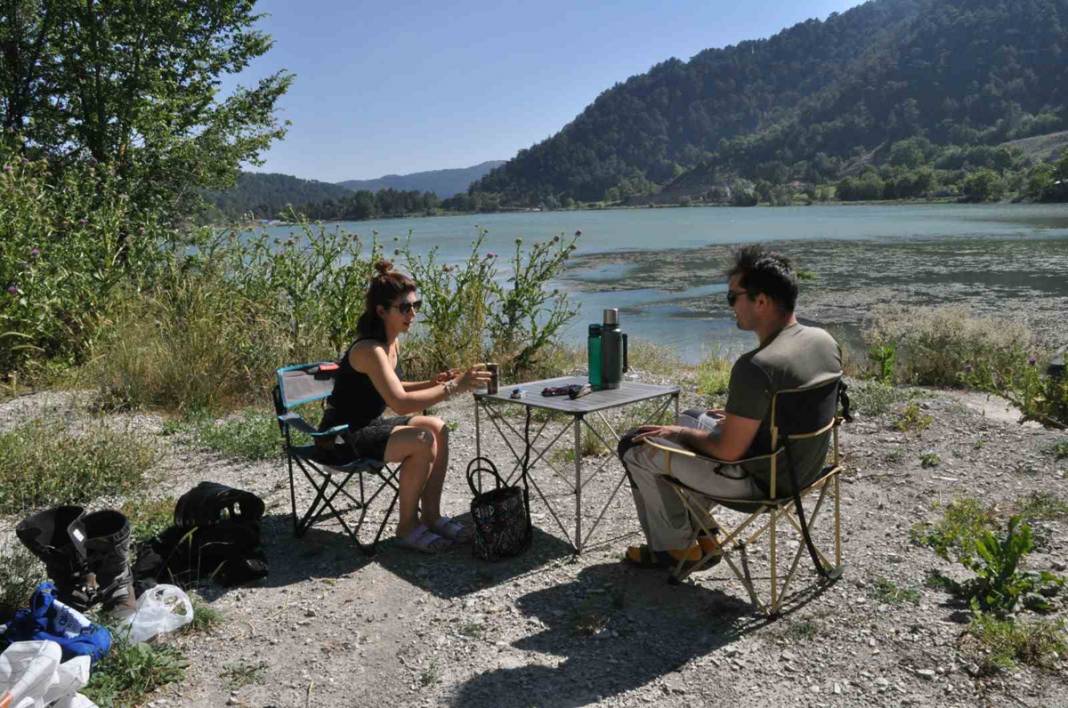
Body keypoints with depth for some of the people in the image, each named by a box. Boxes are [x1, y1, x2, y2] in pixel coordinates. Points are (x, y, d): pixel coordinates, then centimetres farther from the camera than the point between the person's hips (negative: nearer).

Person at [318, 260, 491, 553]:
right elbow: (400, 403, -34)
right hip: (342, 438, -10)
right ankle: (407, 526, -7)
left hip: (367, 425, 10)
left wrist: (432, 384, 1)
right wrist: (454, 387, -34)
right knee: (422, 442, -24)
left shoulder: (392, 343, 5)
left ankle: (431, 515, 6)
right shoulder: (369, 350, -25)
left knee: (437, 428, 2)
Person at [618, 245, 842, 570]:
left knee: (635, 446, 3)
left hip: (756, 480, -9)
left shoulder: (754, 368, -32)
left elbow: (728, 451, -24)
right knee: (690, 417, 28)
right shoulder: (825, 340, -5)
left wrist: (680, 433, -7)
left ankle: (674, 546, 21)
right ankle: (701, 534, 31)